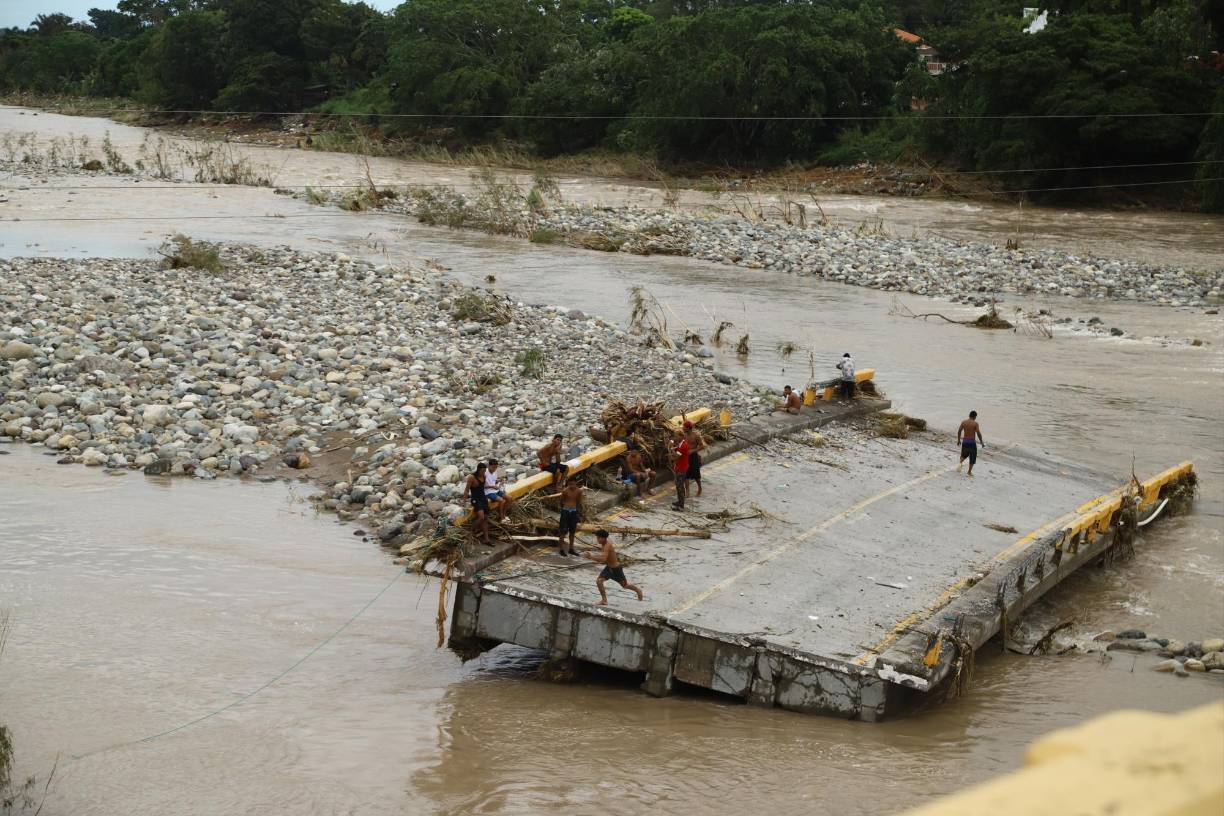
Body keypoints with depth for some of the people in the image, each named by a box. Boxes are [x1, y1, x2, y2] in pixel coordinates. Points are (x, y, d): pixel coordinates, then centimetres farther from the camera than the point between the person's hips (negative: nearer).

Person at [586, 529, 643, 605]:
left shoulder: (607, 546, -31)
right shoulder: (603, 545, -3)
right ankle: (604, 600, 3)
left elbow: (604, 559, -41)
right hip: (608, 567, 8)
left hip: (616, 569, -8)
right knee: (599, 581, -10)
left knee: (625, 585, 13)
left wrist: (592, 557, -39)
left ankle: (638, 591, 41)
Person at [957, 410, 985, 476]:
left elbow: (959, 431, 4)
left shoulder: (964, 422, 2)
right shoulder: (975, 423, -10)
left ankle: (960, 463, -3)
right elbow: (978, 434, -14)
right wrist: (982, 442, -4)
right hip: (972, 442, -4)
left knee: (964, 454, 26)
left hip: (964, 441, 4)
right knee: (972, 457, 11)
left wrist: (958, 440, 16)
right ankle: (969, 472, 14)